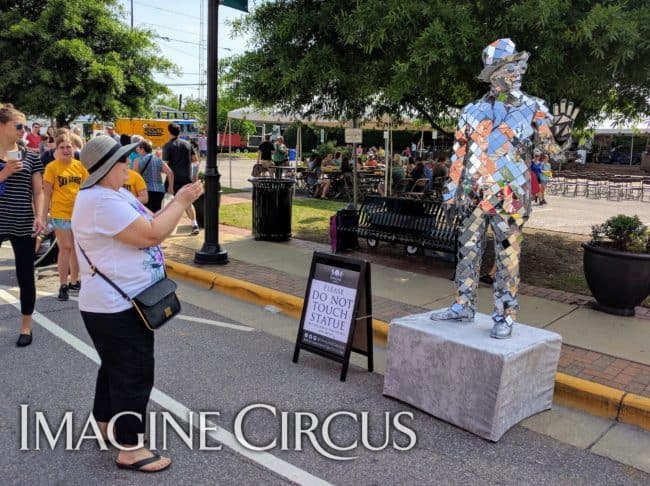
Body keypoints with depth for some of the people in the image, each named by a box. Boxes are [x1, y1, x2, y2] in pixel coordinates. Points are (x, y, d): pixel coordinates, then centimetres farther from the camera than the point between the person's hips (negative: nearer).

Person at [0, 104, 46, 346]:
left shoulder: (31, 157, 6)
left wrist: (39, 216, -7)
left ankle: (26, 326, 20)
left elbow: (38, 191, 7)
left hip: (23, 224, 1)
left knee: (25, 275, 7)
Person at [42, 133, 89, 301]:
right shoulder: (52, 167, -6)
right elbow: (47, 193, -5)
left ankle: (74, 281, 26)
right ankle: (63, 285, 9)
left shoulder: (80, 166, 4)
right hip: (60, 213, -4)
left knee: (76, 248, 12)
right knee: (65, 248, -1)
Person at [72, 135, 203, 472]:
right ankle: (129, 449, 12)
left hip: (120, 303, 11)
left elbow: (149, 223, 12)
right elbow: (152, 234, -28)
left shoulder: (117, 194, 9)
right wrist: (181, 202, -17)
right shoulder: (101, 201, -25)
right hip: (116, 308, -11)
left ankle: (106, 423, 42)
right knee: (134, 374, -1)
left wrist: (179, 201, -2)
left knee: (116, 367, 24)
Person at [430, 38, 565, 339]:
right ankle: (463, 306, 20)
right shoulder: (473, 110, 11)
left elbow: (548, 147, 8)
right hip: (473, 193, 3)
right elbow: (460, 152, 11)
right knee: (468, 250, 8)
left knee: (507, 256, -1)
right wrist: (452, 188, 8)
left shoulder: (533, 109, 5)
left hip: (509, 196, -3)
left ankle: (504, 316, 8)